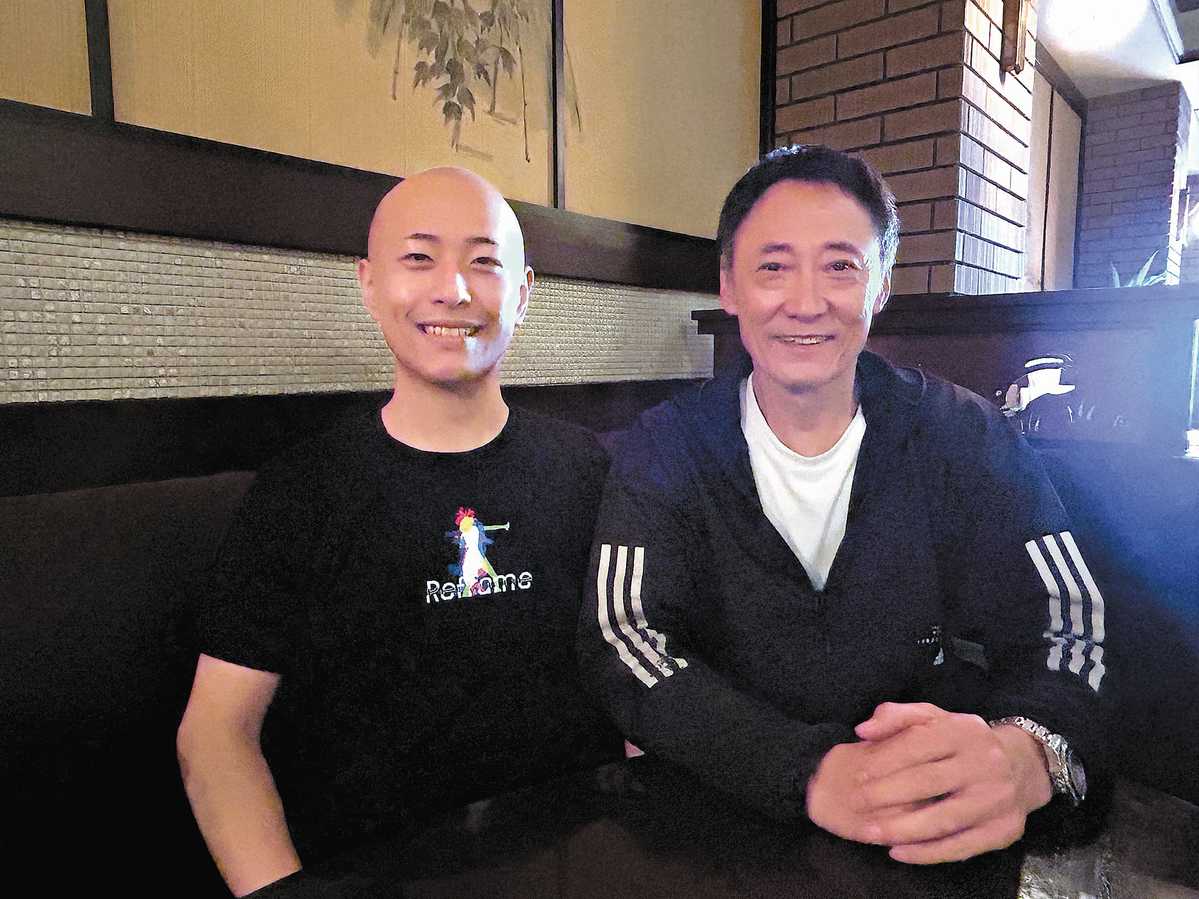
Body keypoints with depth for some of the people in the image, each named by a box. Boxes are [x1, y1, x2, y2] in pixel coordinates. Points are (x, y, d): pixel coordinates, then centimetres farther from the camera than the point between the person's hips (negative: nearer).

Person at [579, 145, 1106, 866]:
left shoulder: (965, 438, -5)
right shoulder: (669, 449, -8)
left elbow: (1069, 621, -9)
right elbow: (624, 640, -17)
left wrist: (1024, 752, -32)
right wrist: (812, 772, -33)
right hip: (720, 815, -2)